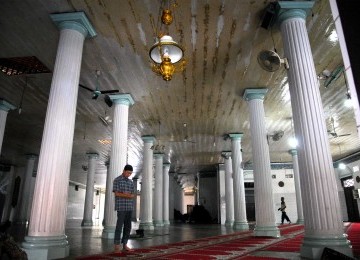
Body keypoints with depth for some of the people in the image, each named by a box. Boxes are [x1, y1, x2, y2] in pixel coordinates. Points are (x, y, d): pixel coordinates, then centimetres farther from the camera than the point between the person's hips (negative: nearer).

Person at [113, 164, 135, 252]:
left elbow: (133, 195, 11)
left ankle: (124, 244, 13)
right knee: (120, 226, -4)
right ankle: (117, 245, 4)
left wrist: (127, 195, -11)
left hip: (129, 207, 6)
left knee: (128, 226, 6)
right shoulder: (117, 180, -4)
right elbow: (116, 194, -11)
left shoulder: (130, 182, 15)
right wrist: (128, 195, -14)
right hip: (121, 207, -6)